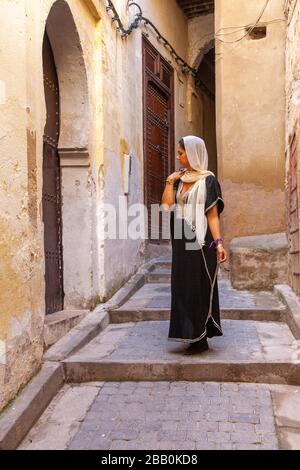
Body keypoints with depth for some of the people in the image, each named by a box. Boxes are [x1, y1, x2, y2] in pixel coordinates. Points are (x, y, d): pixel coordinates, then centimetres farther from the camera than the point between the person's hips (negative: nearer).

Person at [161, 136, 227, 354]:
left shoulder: (207, 180, -6)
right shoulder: (179, 179, 12)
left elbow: (212, 214, -11)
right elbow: (167, 205, 3)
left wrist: (218, 242, -20)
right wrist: (169, 182, -2)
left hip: (200, 242, -7)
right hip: (182, 242, 7)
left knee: (199, 288, -2)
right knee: (184, 288, 9)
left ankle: (201, 339, 7)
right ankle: (193, 335, 19)